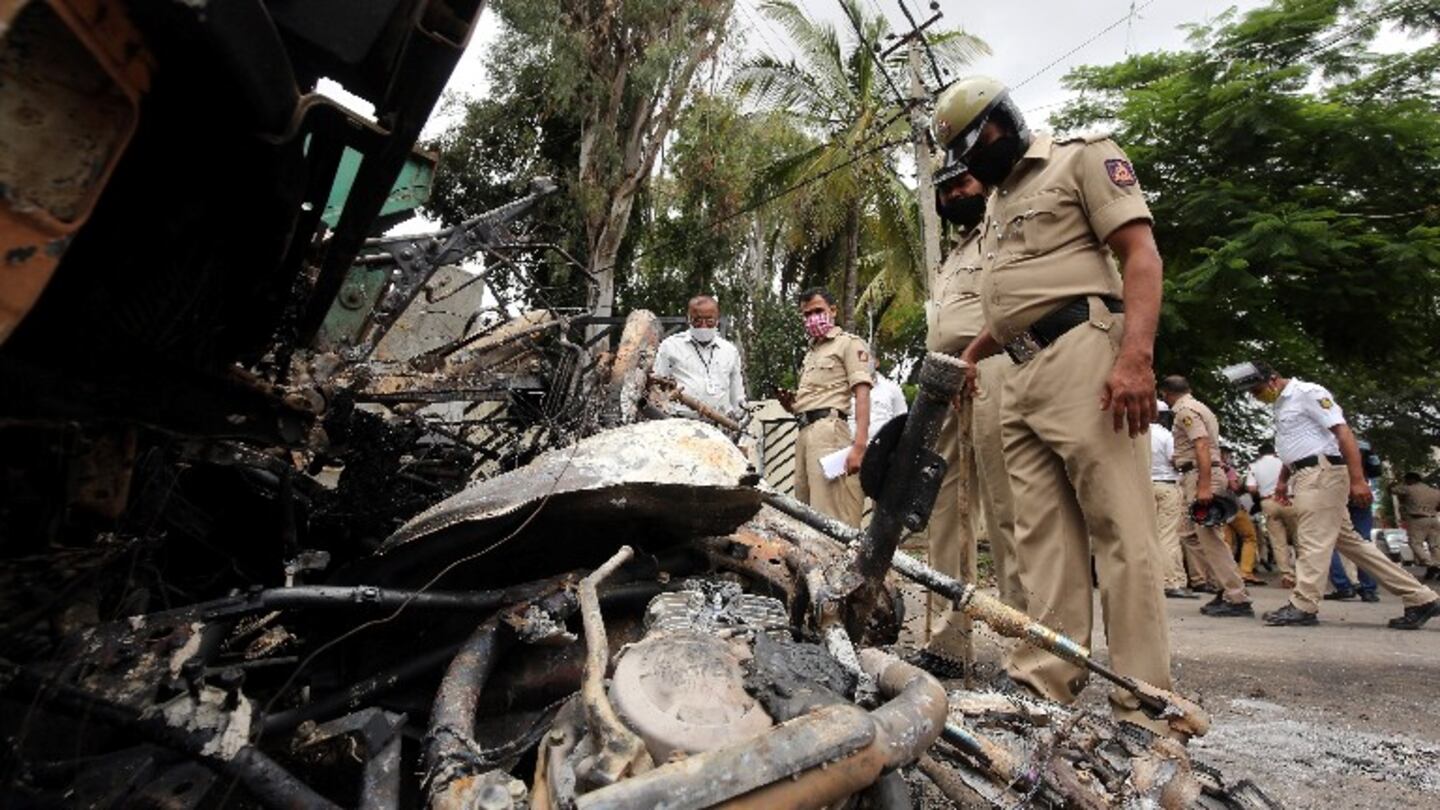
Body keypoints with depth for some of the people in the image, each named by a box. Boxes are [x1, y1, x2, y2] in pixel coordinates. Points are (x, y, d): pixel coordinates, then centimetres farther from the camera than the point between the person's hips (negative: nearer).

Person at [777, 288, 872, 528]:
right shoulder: (810, 353, 28)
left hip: (828, 429, -8)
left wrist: (859, 445, -20)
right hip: (804, 432, 8)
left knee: (831, 517, -14)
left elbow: (862, 395, -8)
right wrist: (790, 404, 8)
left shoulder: (849, 343, 4)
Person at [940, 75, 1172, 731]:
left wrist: (1136, 355, -19)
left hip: (1080, 356, -8)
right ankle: (1046, 682, 5)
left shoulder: (1082, 159, 6)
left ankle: (1143, 707, -4)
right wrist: (970, 355, 18)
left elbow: (1141, 253, -6)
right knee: (1043, 534, 3)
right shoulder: (996, 204, 28)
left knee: (1120, 529, -9)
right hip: (1020, 378, 8)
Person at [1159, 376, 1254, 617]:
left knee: (1209, 537, -9)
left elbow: (1202, 446, -22)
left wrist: (1204, 486, -28)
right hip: (1201, 477, 11)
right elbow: (1207, 446, 21)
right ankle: (1225, 585, 15)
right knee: (1189, 533, 14)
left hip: (1201, 474, -11)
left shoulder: (1185, 410, -10)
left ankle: (1238, 599, -6)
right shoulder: (1197, 407, 22)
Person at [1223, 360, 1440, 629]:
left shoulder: (1308, 393, -10)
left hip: (1321, 473, -10)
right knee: (1349, 541, 10)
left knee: (1313, 542, -8)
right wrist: (1283, 480, 22)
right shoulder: (1280, 404, 18)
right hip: (1306, 476, 10)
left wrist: (1357, 479, -22)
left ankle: (1303, 606, -4)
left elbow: (1343, 432, -17)